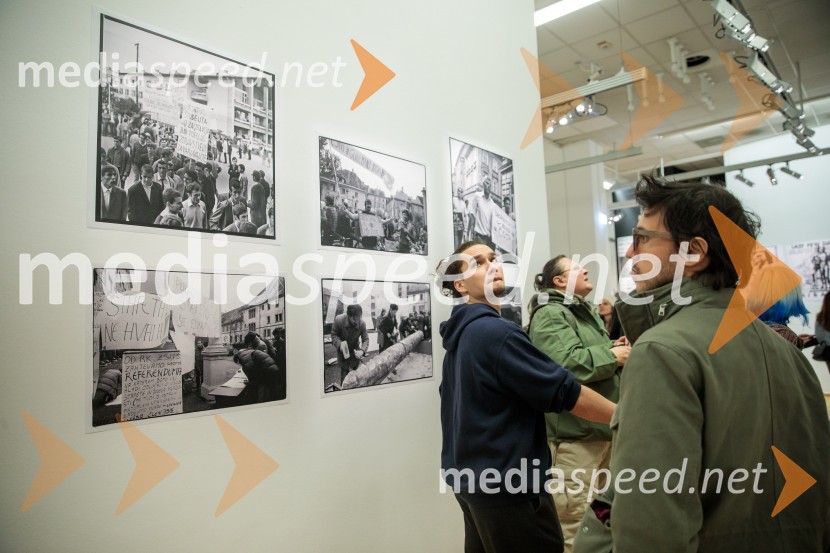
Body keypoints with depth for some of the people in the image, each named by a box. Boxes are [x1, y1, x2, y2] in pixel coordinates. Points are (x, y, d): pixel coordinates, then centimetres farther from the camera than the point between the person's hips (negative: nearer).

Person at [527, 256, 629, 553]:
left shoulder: (586, 311, 19)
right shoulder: (550, 315, -14)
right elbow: (567, 363, -27)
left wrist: (614, 348, 4)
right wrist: (611, 355, -14)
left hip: (603, 428, 10)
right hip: (574, 434, -10)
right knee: (574, 524, -3)